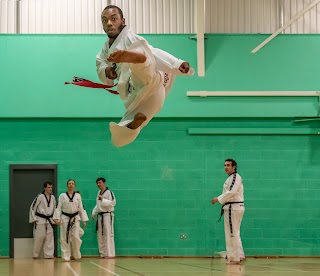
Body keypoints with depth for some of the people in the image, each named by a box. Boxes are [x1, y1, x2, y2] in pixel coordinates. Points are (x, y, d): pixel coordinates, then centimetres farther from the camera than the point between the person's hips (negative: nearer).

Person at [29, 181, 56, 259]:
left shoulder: (53, 197, 7)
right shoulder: (40, 197, -10)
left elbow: (55, 209, 19)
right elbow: (32, 208, -7)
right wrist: (33, 219, -9)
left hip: (49, 220, 5)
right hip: (40, 220, -5)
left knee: (49, 237, 4)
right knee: (39, 237, -5)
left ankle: (48, 254, 9)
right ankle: (35, 255, 8)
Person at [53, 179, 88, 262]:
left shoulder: (78, 196, 7)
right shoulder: (62, 196, 2)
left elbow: (81, 208, 8)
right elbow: (58, 208, 0)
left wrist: (84, 220, 6)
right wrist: (57, 218, -10)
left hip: (75, 218, 1)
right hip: (65, 218, -1)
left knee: (76, 237, -7)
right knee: (64, 238, -2)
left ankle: (77, 255, 12)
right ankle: (66, 257, 5)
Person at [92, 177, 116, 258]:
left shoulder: (109, 192, -10)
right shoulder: (99, 192, 16)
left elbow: (113, 203, -19)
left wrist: (103, 199, -23)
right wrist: (94, 213, 17)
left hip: (107, 215, -9)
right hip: (100, 215, 9)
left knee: (108, 235, -10)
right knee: (100, 235, 10)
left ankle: (110, 254, -9)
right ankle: (103, 253, 17)